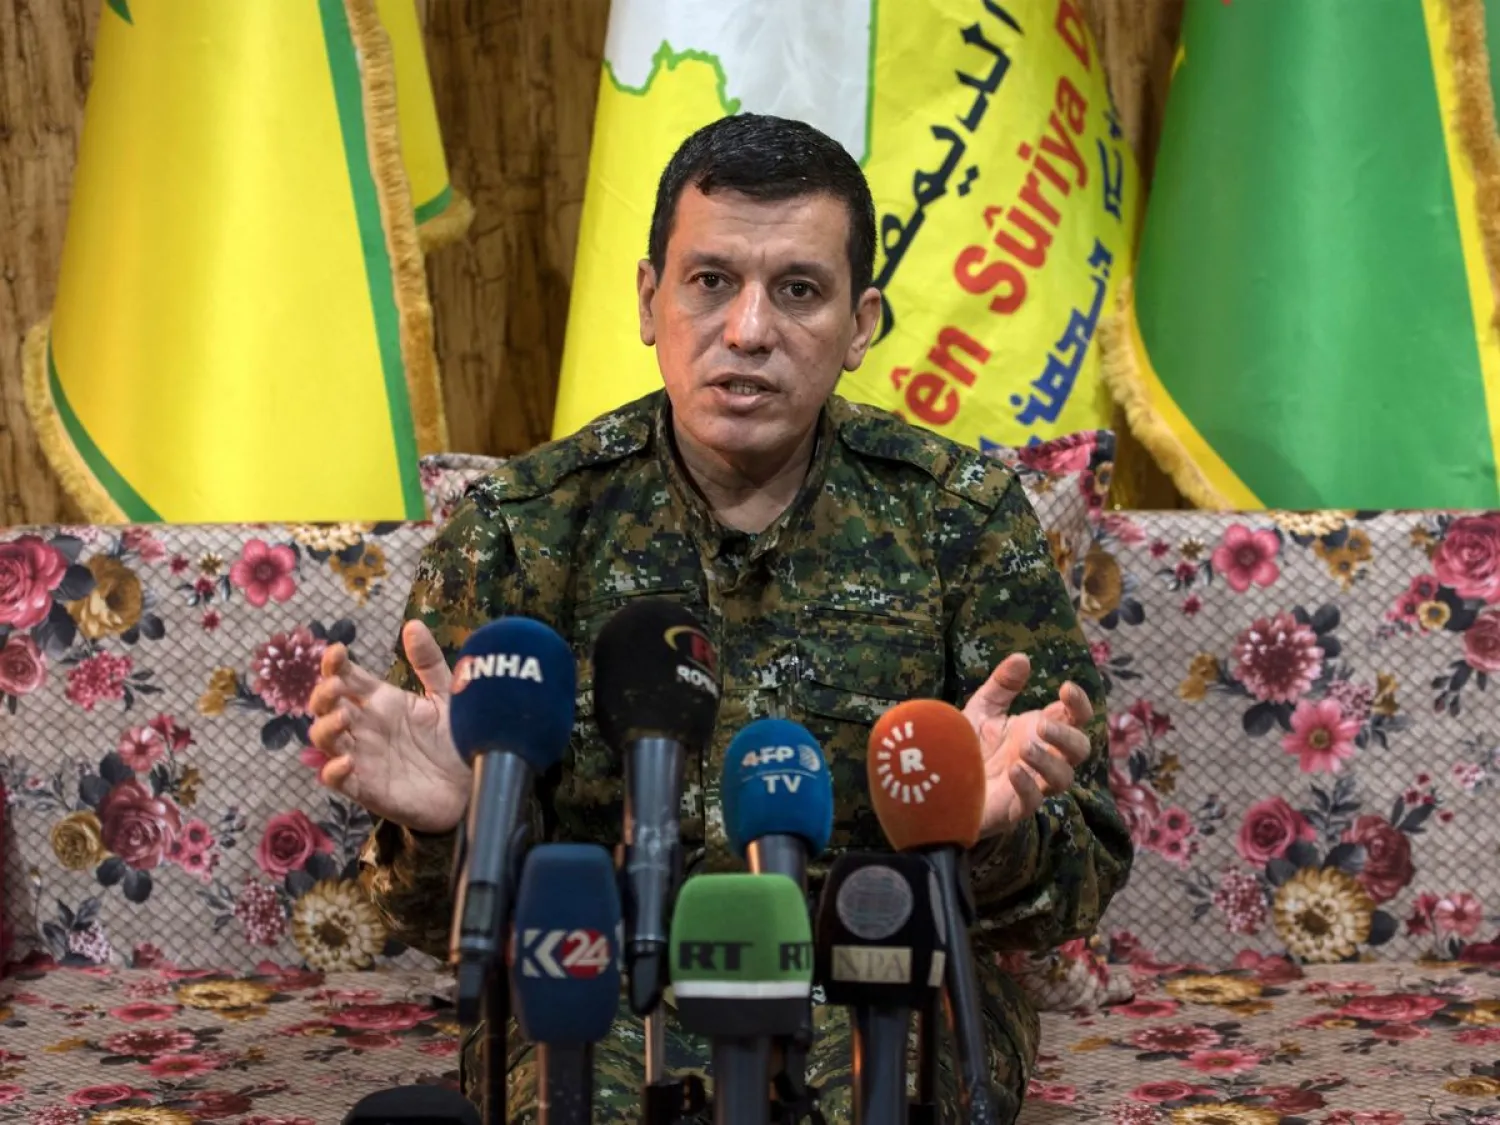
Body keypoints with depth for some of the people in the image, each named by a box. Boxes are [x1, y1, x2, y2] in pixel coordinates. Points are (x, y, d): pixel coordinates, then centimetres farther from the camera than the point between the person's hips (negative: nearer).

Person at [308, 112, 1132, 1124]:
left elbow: (1085, 879, 2)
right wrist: (442, 821, -20)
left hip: (884, 976, 1)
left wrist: (999, 830, -23)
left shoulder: (965, 516, 2)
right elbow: (449, 918, 5)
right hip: (598, 981, 0)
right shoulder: (519, 528, 2)